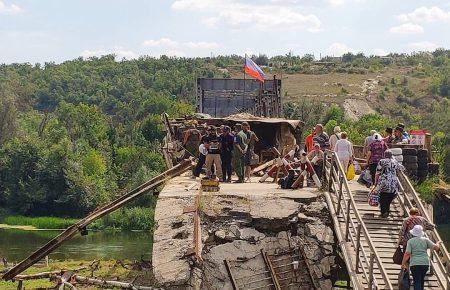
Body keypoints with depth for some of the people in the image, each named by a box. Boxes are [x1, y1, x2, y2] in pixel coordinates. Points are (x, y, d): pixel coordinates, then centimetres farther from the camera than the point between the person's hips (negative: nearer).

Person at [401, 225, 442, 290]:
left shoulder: (410, 241, -2)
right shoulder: (425, 240, 4)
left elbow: (407, 253, -10)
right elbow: (436, 247, 1)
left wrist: (403, 263, 1)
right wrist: (438, 243, 24)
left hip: (415, 264, -3)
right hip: (425, 263, 3)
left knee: (417, 282, -5)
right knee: (421, 280, 22)